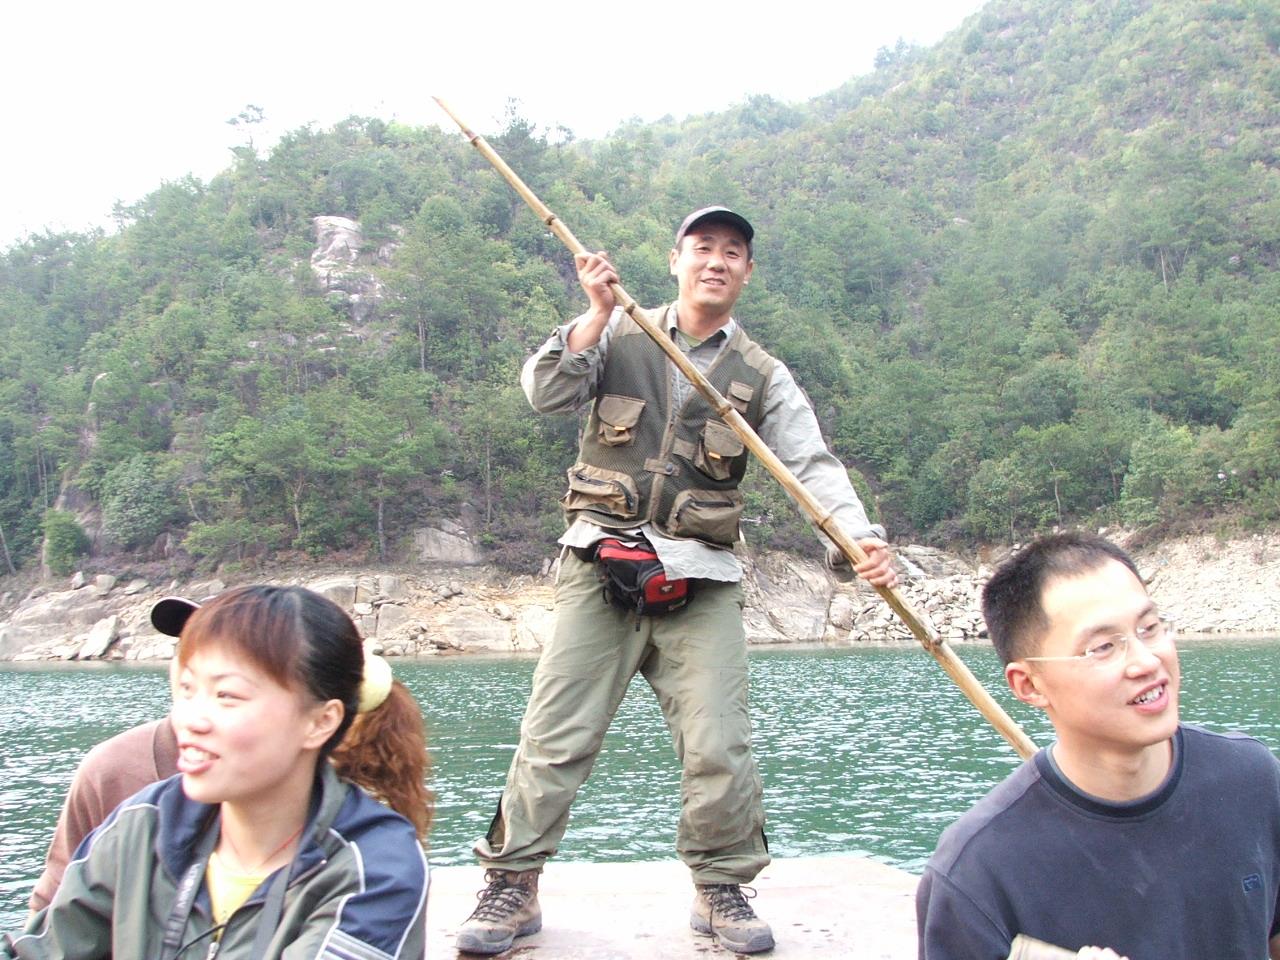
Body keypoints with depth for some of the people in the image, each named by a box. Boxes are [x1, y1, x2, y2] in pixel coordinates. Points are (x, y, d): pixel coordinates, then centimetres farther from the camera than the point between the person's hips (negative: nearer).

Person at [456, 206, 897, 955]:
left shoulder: (763, 377, 9)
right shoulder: (620, 337, 8)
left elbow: (814, 465, -3)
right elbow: (546, 395, -3)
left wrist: (860, 538, -19)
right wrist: (597, 315, -14)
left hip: (701, 582, 1)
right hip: (601, 564, -1)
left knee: (720, 749, -4)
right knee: (554, 736, -1)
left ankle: (723, 888, 17)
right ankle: (512, 887, 12)